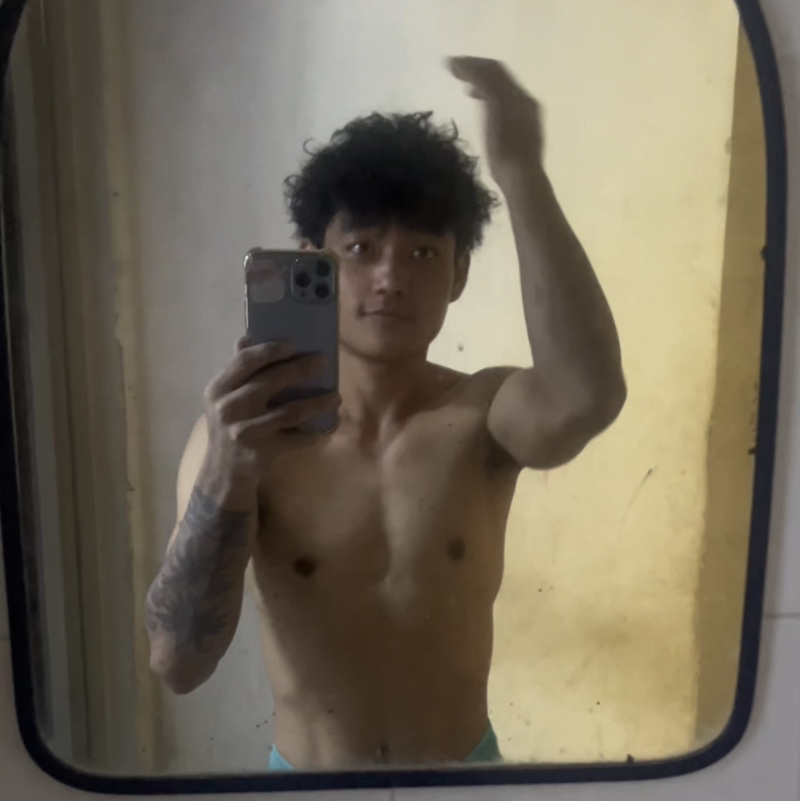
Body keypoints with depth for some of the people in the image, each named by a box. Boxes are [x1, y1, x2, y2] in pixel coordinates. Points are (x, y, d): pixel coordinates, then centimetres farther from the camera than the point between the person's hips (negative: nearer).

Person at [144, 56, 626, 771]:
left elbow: (590, 396, -39)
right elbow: (178, 663, -26)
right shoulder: (237, 430, -19)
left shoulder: (487, 415, -16)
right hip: (305, 772, -1)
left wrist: (522, 173, -42)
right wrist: (227, 477, -42)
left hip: (464, 767, 1)